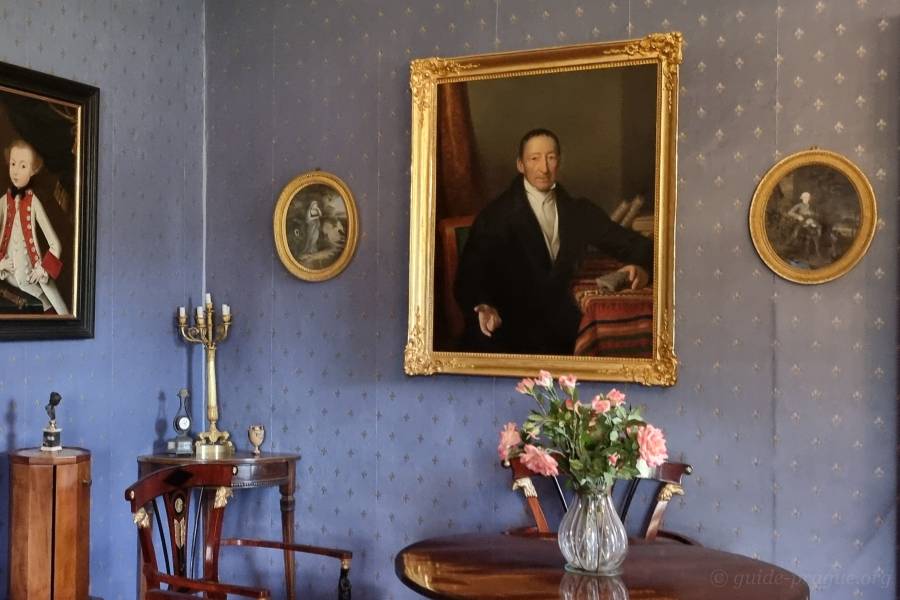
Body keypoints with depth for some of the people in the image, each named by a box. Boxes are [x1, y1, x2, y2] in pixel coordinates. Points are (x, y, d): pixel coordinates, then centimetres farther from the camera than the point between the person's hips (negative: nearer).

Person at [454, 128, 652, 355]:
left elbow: (633, 243, 14)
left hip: (561, 327, 3)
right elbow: (469, 276, -10)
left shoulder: (578, 211, 11)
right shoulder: (496, 215, -3)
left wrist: (640, 266, -10)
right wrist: (482, 307, -32)